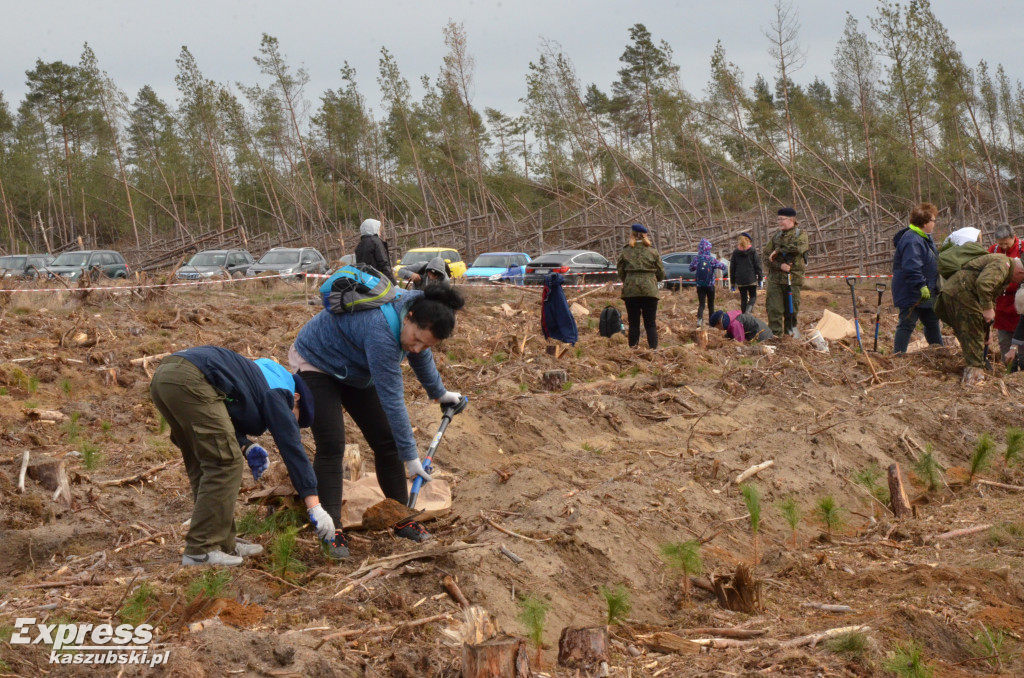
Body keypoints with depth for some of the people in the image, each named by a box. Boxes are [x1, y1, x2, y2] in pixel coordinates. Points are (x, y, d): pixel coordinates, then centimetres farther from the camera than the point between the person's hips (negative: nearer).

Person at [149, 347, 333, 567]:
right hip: (190, 380, -10)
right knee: (225, 464, -5)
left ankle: (223, 543, 21)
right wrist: (314, 505, -6)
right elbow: (291, 446, -2)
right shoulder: (277, 392, 5)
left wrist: (245, 446, 11)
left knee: (204, 465, 17)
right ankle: (200, 552, -6)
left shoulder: (259, 376, 31)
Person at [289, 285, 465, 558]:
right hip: (315, 364, -8)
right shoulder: (381, 332, -41)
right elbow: (392, 399, -37)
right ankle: (332, 528, -15)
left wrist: (439, 392, 22)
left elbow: (421, 357, 8)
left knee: (386, 441, 3)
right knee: (331, 446, -19)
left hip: (353, 371, 8)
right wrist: (410, 456, -33)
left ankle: (401, 518, 12)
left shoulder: (417, 307, -16)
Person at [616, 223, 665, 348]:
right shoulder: (653, 251, 2)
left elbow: (620, 273, 2)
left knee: (633, 323, 8)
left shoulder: (625, 252, 0)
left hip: (630, 291, 0)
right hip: (650, 291, 0)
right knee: (651, 324, 5)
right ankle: (653, 348, -2)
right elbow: (661, 274, 5)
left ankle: (633, 348, 5)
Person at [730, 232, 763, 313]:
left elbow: (732, 268, 8)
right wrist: (760, 278, 4)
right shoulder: (752, 251, -1)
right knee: (753, 296, 10)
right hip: (751, 280, -2)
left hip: (740, 280, 2)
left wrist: (732, 282, 14)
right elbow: (757, 265, -2)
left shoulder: (735, 252, 6)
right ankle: (749, 309, -18)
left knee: (743, 299, 10)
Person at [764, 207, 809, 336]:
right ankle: (775, 333, -4)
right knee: (774, 307, -7)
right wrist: (780, 265, -11)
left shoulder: (801, 235, 3)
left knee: (792, 308, 4)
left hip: (793, 277, -2)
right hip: (775, 277, 2)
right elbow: (767, 255, 6)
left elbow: (797, 248, -19)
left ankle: (790, 331, 17)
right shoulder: (776, 237, 14)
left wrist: (778, 251, -12)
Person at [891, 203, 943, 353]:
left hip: (925, 293, 11)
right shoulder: (912, 241, -24)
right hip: (911, 294, -11)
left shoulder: (924, 238, 14)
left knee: (932, 321, 21)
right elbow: (911, 267, -32)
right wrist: (921, 286, -32)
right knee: (907, 324, -6)